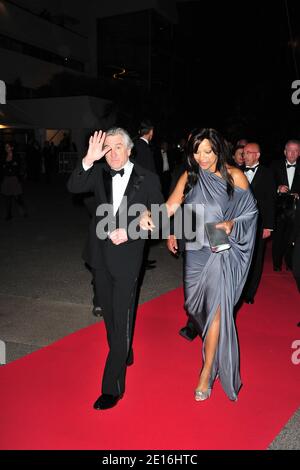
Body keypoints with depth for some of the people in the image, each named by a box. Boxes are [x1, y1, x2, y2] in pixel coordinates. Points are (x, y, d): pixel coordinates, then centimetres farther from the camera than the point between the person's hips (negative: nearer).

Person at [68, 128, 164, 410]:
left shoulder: (147, 179, -6)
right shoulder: (99, 173, 2)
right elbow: (73, 187, -14)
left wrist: (129, 232, -17)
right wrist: (89, 159, -28)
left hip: (127, 254, -4)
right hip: (101, 254, 5)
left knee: (122, 318, -4)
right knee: (109, 313, 20)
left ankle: (112, 386, 3)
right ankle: (123, 355, 44)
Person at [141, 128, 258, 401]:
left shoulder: (235, 176, -5)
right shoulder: (189, 177, 3)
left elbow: (250, 212, 1)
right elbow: (171, 207, -7)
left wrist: (230, 224, -18)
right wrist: (151, 216, -27)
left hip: (222, 252, -3)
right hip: (194, 250, 4)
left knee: (215, 308, -7)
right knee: (196, 304, 14)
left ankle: (207, 374, 5)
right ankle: (208, 336, 46)